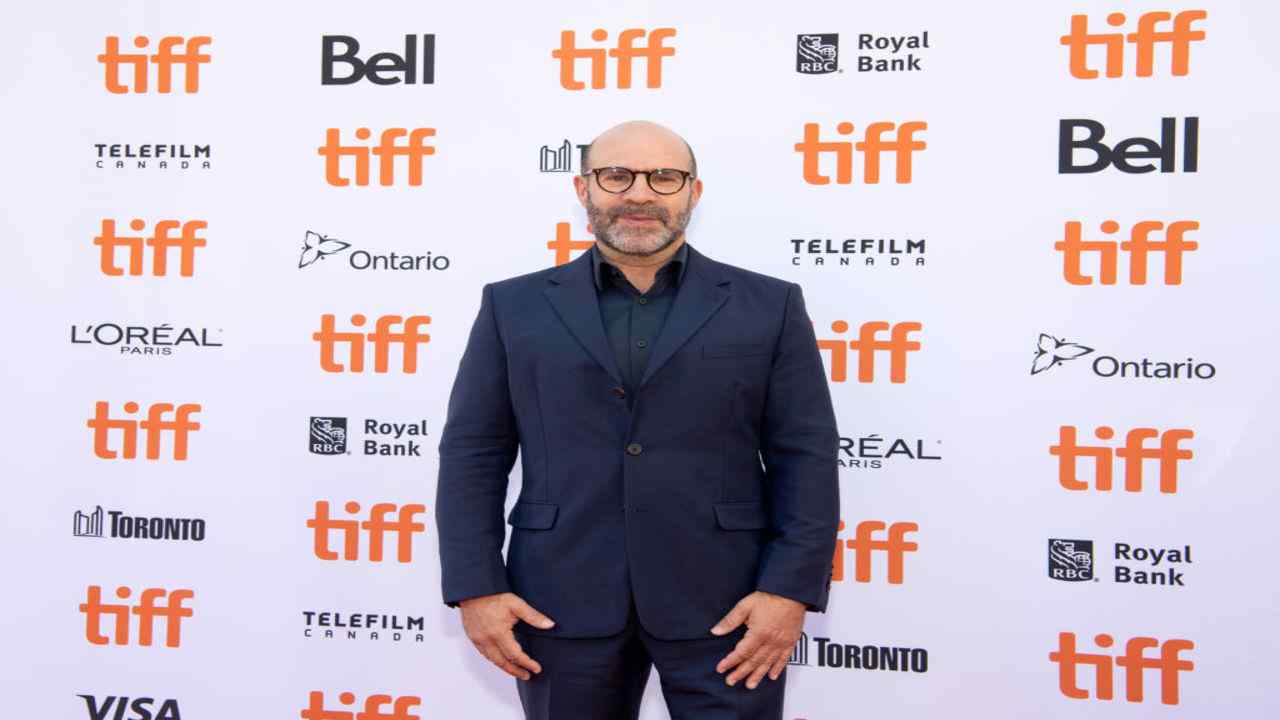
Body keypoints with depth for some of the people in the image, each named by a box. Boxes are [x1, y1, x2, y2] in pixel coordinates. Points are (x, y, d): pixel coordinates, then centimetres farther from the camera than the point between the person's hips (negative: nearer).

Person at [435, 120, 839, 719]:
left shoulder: (768, 306, 4)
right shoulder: (514, 307, 6)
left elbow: (806, 456, 1)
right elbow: (472, 454, 4)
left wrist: (790, 588, -7)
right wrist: (476, 587, -3)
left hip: (724, 600, -1)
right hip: (562, 599, 1)